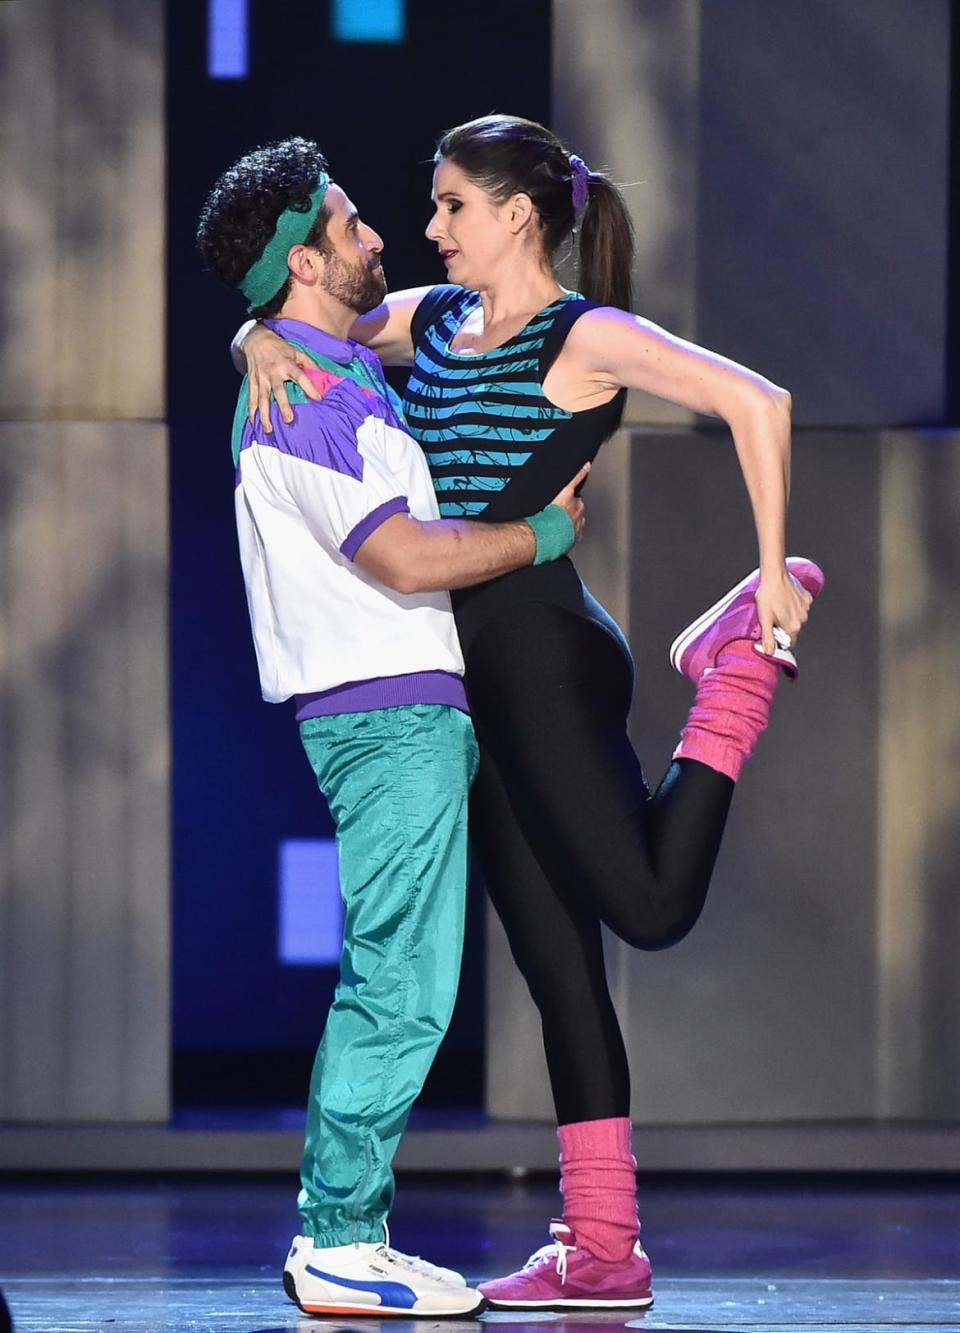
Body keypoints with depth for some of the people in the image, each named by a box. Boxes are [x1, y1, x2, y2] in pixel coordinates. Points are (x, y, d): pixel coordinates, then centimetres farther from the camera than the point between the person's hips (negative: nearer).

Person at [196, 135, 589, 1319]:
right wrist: (545, 534, -8)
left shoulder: (345, 371, 16)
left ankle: (336, 1231, 14)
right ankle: (339, 1249, -8)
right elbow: (407, 558, -21)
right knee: (402, 987, -10)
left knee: (384, 984, 11)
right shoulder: (298, 402, -15)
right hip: (388, 715, -10)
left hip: (406, 710, 10)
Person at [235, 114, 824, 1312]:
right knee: (556, 963, 5)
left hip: (546, 656, -7)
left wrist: (772, 570, -18)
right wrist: (264, 342, 0)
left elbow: (755, 400, -16)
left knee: (651, 904, -15)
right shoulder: (431, 321, 13)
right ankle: (600, 1248, 5)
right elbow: (283, 330, 24)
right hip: (476, 674, 7)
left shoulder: (585, 338, -8)